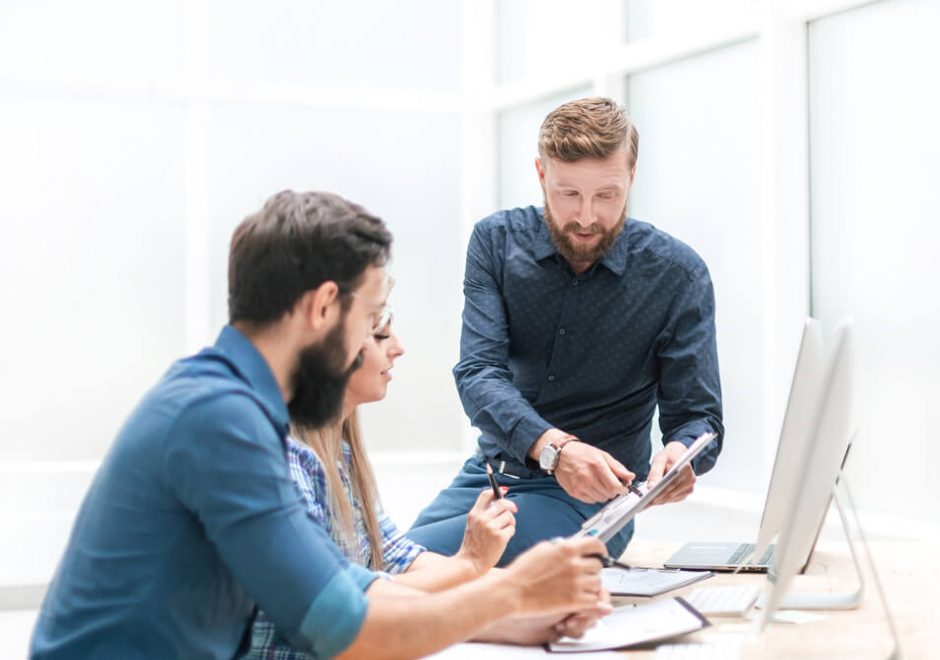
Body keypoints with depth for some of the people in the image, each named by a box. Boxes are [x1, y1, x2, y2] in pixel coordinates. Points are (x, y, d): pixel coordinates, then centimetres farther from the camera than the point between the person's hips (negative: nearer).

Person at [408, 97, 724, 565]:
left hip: (590, 499, -4)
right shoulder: (497, 241, -1)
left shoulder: (676, 275, -7)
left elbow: (697, 416, -4)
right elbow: (478, 374, -12)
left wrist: (678, 453, -31)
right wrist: (554, 447, -32)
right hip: (489, 472, 4)